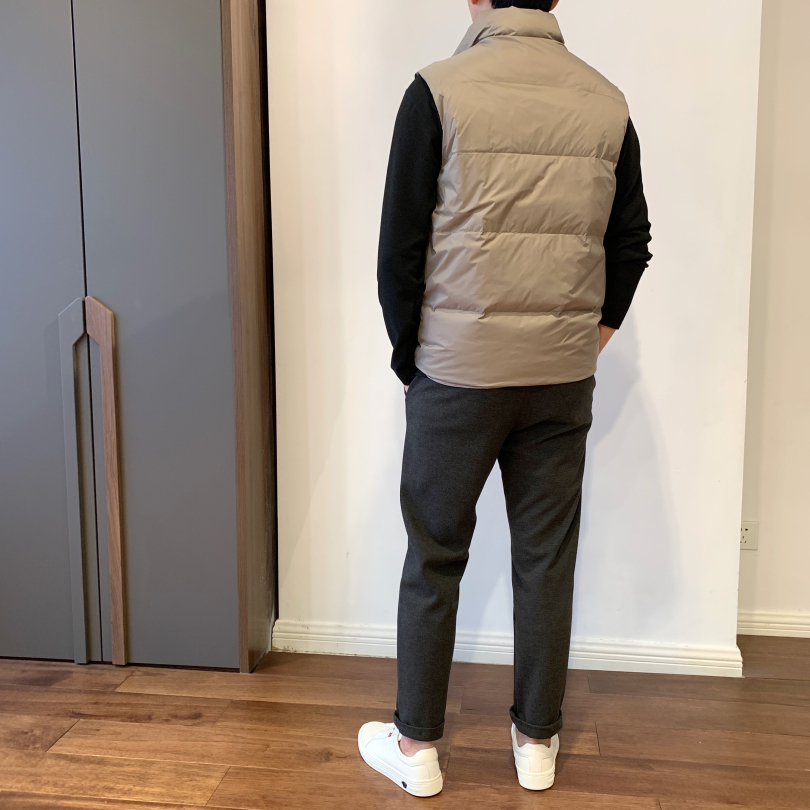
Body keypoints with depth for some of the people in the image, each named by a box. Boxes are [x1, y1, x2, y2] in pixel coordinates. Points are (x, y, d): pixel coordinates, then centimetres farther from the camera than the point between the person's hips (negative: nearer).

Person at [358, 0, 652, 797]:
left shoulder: (440, 89, -8)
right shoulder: (606, 102, 4)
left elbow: (400, 246, -9)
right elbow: (631, 243, 9)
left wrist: (408, 353, 3)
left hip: (457, 372, -3)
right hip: (564, 375, 3)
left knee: (434, 558, 10)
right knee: (546, 558, 13)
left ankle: (416, 744, 23)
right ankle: (538, 740, 27)